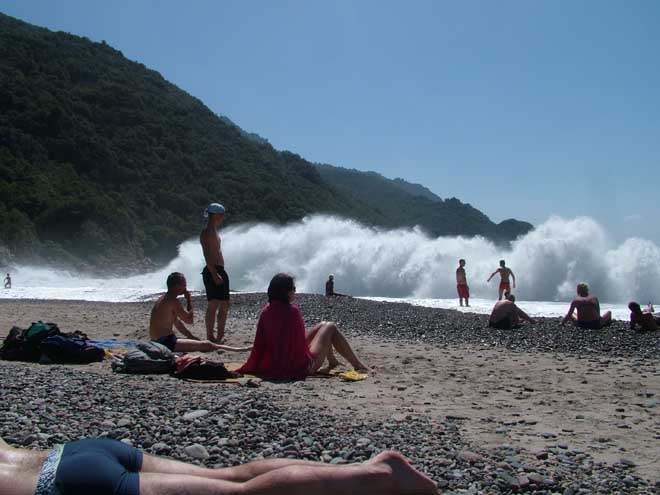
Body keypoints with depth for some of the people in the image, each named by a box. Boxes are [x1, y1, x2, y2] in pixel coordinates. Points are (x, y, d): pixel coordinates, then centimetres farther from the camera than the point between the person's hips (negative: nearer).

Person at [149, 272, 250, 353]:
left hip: (158, 342, 10)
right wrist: (189, 300, -4)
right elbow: (189, 320, -13)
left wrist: (192, 337, 18)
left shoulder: (163, 299, 15)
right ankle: (239, 350, -4)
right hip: (166, 342, -10)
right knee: (207, 345, -10)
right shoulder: (172, 301, -16)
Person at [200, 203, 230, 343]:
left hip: (220, 271, 10)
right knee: (213, 305, -10)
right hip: (212, 271, -10)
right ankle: (210, 337, -9)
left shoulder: (214, 232, 20)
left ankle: (220, 336, 16)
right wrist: (214, 274, -25)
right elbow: (207, 255, -19)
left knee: (225, 305, 10)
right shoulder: (206, 233, -10)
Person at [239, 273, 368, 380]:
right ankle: (357, 365, 17)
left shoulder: (266, 310, -4)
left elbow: (259, 344, 0)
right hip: (300, 367, -7)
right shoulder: (292, 310, -24)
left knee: (322, 325, 23)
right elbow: (300, 342, -19)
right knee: (330, 327, 10)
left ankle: (332, 362, 40)